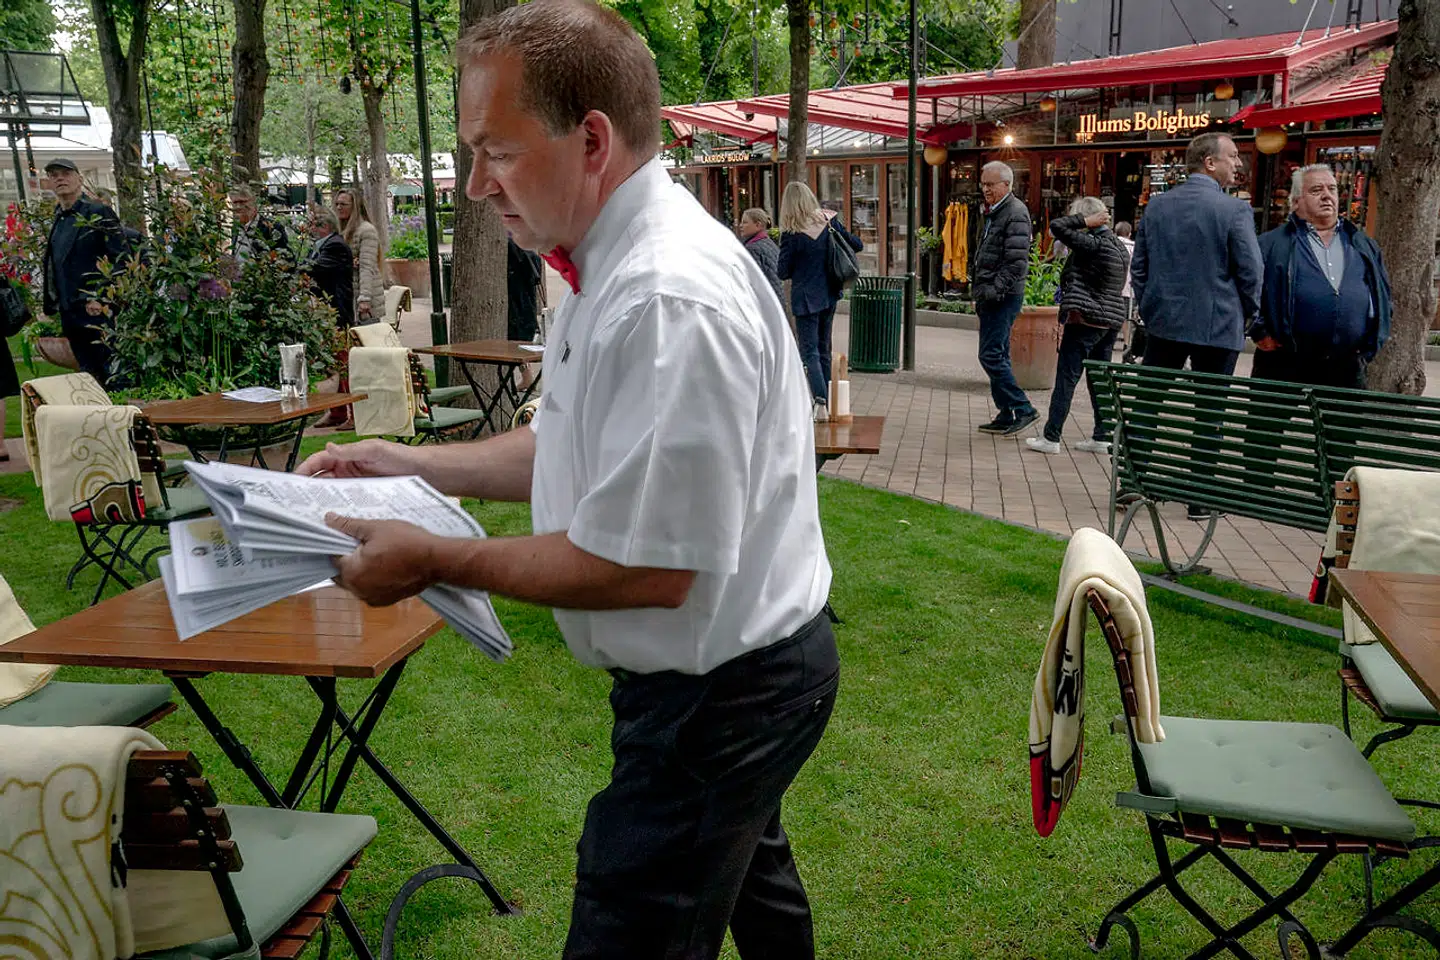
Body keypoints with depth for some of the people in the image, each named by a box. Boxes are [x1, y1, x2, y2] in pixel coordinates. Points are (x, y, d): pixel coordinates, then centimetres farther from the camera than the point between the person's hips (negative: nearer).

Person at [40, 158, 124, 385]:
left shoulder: (99, 213, -6)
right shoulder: (59, 220, 16)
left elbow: (121, 261, -13)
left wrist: (102, 299, -19)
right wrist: (54, 303, 16)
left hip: (99, 314, -8)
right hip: (71, 317, 8)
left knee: (112, 378, -7)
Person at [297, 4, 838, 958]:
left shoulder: (668, 301, -29)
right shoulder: (616, 265, 4)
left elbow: (646, 569, -28)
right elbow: (573, 449, 15)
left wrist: (434, 560, -19)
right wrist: (407, 463, 8)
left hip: (716, 692, -10)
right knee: (747, 872, 30)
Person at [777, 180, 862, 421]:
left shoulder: (791, 233, -14)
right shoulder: (830, 221, -1)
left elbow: (782, 272, -11)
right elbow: (857, 245, 8)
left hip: (805, 298, -5)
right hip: (829, 294, 5)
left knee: (809, 352, -4)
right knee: (823, 349, 16)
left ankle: (821, 404, -18)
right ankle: (822, 400, 24)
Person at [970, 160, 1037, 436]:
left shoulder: (1015, 213, -13)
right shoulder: (992, 213, 18)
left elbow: (1017, 262, -21)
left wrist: (993, 291, -20)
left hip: (1004, 297, -10)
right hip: (991, 297, 10)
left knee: (991, 356, -12)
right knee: (998, 356, 12)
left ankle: (1023, 409, -6)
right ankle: (1006, 416, 17)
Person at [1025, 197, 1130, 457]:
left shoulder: (1093, 244, -16)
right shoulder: (1120, 246, 11)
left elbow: (1057, 226, -18)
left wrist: (1085, 220, -8)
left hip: (1086, 320, -8)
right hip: (1112, 320, 9)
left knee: (1066, 378, -4)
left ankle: (1051, 437, -2)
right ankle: (1102, 437, 15)